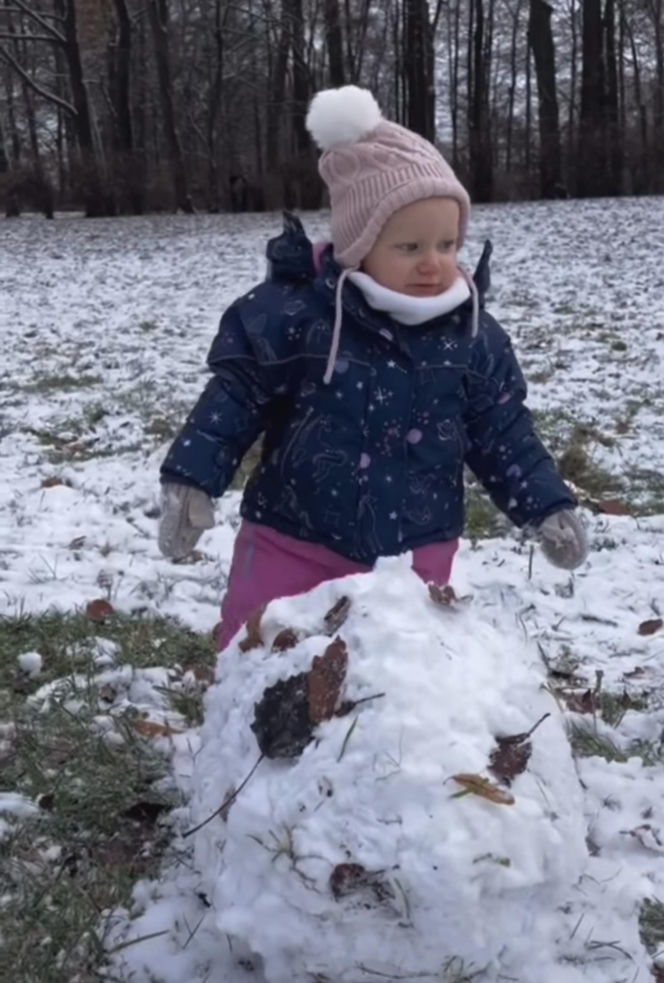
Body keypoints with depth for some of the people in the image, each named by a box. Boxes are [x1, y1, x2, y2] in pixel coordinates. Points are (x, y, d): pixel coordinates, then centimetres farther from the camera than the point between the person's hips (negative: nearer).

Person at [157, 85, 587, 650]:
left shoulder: (473, 337, -5)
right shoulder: (296, 312, -16)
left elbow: (503, 434, 5)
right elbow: (237, 397, -9)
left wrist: (548, 507, 0)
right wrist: (192, 478, -15)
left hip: (415, 551, 3)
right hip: (294, 540, -2)